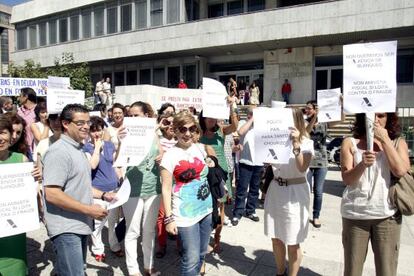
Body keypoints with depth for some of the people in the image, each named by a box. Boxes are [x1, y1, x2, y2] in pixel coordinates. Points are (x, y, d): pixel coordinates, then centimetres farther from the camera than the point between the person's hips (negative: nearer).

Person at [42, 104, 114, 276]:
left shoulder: (78, 149, 13)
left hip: (80, 225, 10)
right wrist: (89, 209, -21)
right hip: (66, 229, -9)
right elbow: (52, 194, -25)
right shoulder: (59, 151, -18)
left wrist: (103, 195, 8)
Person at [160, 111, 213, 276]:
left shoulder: (200, 148, 3)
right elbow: (166, 189, -12)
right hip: (185, 215, -5)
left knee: (201, 254, 17)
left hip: (206, 210, 6)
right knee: (192, 259, -2)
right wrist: (169, 218, -14)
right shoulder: (170, 155, -13)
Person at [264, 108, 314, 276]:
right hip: (275, 191, 4)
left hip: (295, 193, -4)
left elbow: (302, 168, -22)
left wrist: (296, 145, -33)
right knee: (276, 238, 16)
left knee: (292, 243, 6)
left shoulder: (306, 142, -7)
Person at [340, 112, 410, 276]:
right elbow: (346, 179, -7)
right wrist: (362, 164, -25)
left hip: (388, 215, 1)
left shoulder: (398, 143, 6)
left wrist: (385, 140, -10)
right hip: (355, 215, 0)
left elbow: (401, 171, -12)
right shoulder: (350, 143, 1)